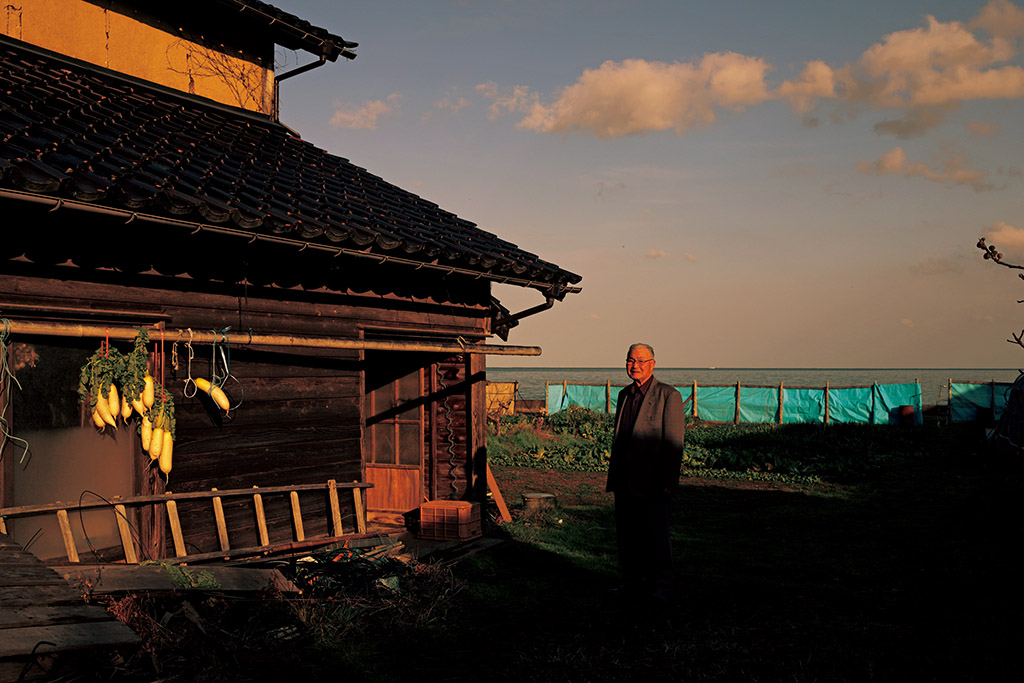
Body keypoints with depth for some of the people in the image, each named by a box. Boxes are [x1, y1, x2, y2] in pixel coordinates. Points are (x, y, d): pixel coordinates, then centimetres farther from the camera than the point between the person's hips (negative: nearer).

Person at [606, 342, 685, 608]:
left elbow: (674, 443, -11)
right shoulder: (624, 395, 15)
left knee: (655, 538, 1)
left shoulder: (669, 396, -7)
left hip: (652, 483, -7)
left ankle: (659, 591, 12)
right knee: (626, 536, 11)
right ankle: (632, 585, 24)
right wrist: (613, 476, 17)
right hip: (625, 481, 7)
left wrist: (667, 482, -16)